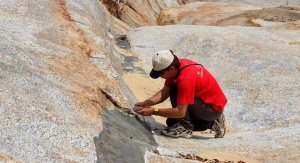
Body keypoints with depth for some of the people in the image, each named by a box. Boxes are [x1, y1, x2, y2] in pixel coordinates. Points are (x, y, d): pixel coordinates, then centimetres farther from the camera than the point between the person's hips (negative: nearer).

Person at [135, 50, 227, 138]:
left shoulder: (186, 79, -33)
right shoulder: (177, 65, -7)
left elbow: (180, 112, -31)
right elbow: (164, 92, -1)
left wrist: (154, 111, -26)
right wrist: (145, 103, -13)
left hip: (214, 108, -9)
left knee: (175, 93, -25)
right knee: (172, 122, 12)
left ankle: (185, 128, -9)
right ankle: (211, 123, 15)